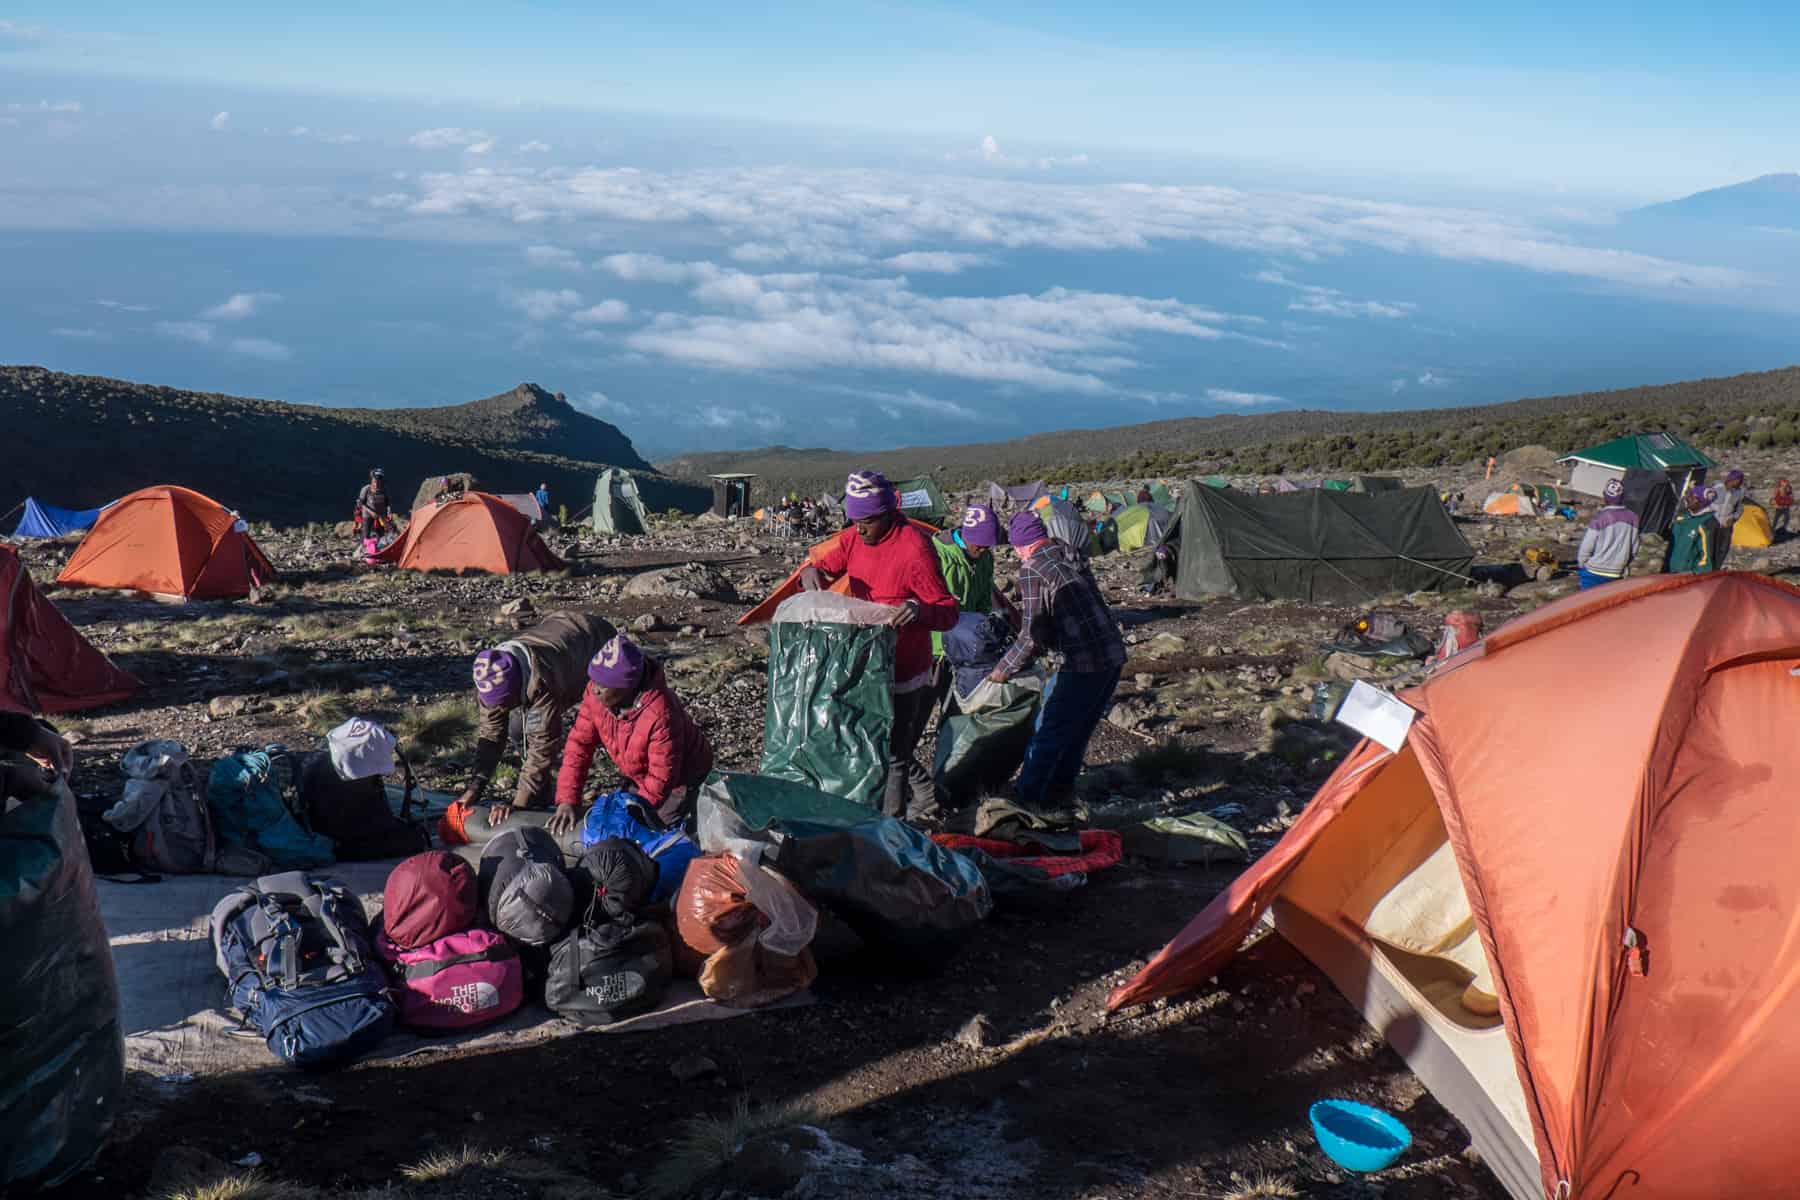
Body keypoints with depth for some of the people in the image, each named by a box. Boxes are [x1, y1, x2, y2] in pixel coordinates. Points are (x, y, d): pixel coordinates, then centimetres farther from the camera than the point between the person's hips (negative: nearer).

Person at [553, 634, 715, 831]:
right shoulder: (596, 693, -20)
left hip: (682, 777, -7)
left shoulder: (660, 715, -40)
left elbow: (661, 779, -32)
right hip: (641, 775, 7)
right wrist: (567, 800, -21)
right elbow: (580, 743, -14)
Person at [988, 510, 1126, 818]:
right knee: (1079, 731, 21)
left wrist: (1005, 668, 1)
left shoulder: (1032, 570, -11)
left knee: (1048, 732, 6)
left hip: (1082, 664, -8)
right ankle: (1062, 791, 33)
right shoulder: (1070, 556, 13)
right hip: (1114, 655, 8)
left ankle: (1029, 798, 14)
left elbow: (1033, 636, -13)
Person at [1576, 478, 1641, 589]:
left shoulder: (1600, 517, -14)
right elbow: (1634, 548, 5)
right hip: (1617, 574, 4)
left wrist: (1581, 564, 7)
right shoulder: (1632, 517, -2)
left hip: (1594, 572, -4)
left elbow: (1587, 546, -10)